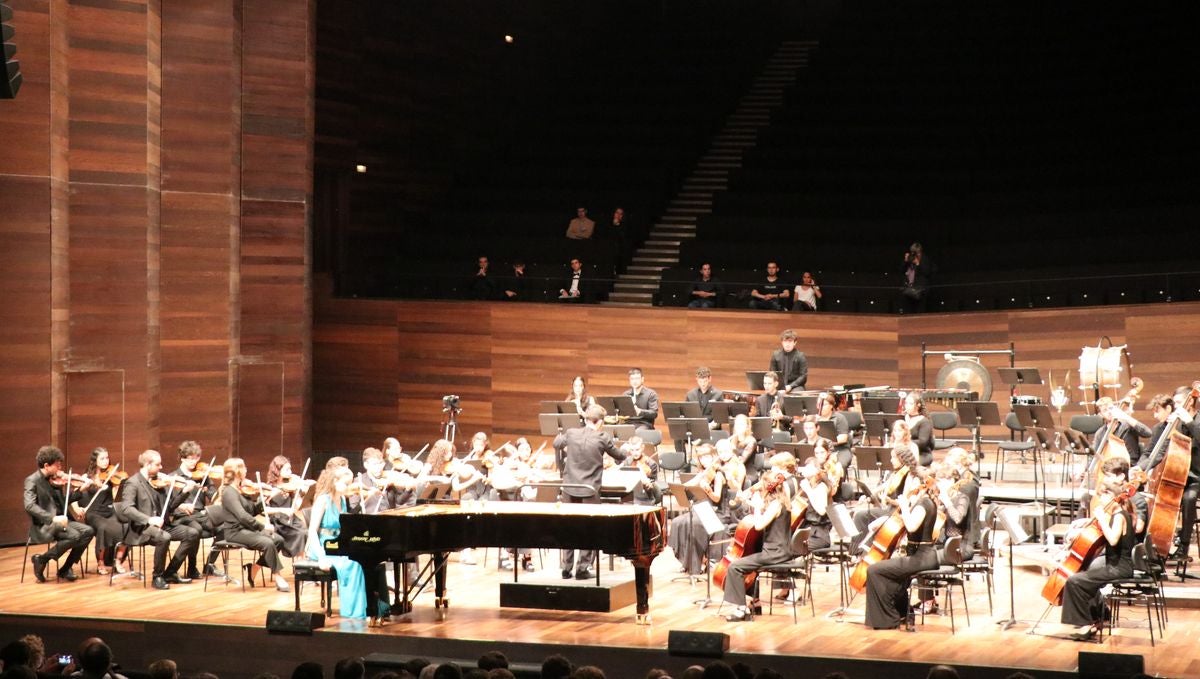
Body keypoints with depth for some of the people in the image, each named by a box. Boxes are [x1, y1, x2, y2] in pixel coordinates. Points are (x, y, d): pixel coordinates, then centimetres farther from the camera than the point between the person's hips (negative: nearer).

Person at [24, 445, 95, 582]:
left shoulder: (54, 479, 12)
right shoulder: (32, 480, -10)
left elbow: (65, 500, 21)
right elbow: (29, 506, -24)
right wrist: (52, 518, -32)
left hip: (59, 520, 8)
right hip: (43, 525, -8)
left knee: (88, 531, -11)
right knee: (74, 535, -29)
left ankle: (65, 569, -2)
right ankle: (41, 559, -12)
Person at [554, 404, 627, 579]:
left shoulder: (571, 434, -2)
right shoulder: (602, 438, -11)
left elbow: (557, 443, 19)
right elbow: (620, 456, 3)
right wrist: (624, 453, 26)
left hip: (569, 487, 3)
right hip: (590, 489, -3)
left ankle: (566, 567, 16)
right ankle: (583, 568, 4)